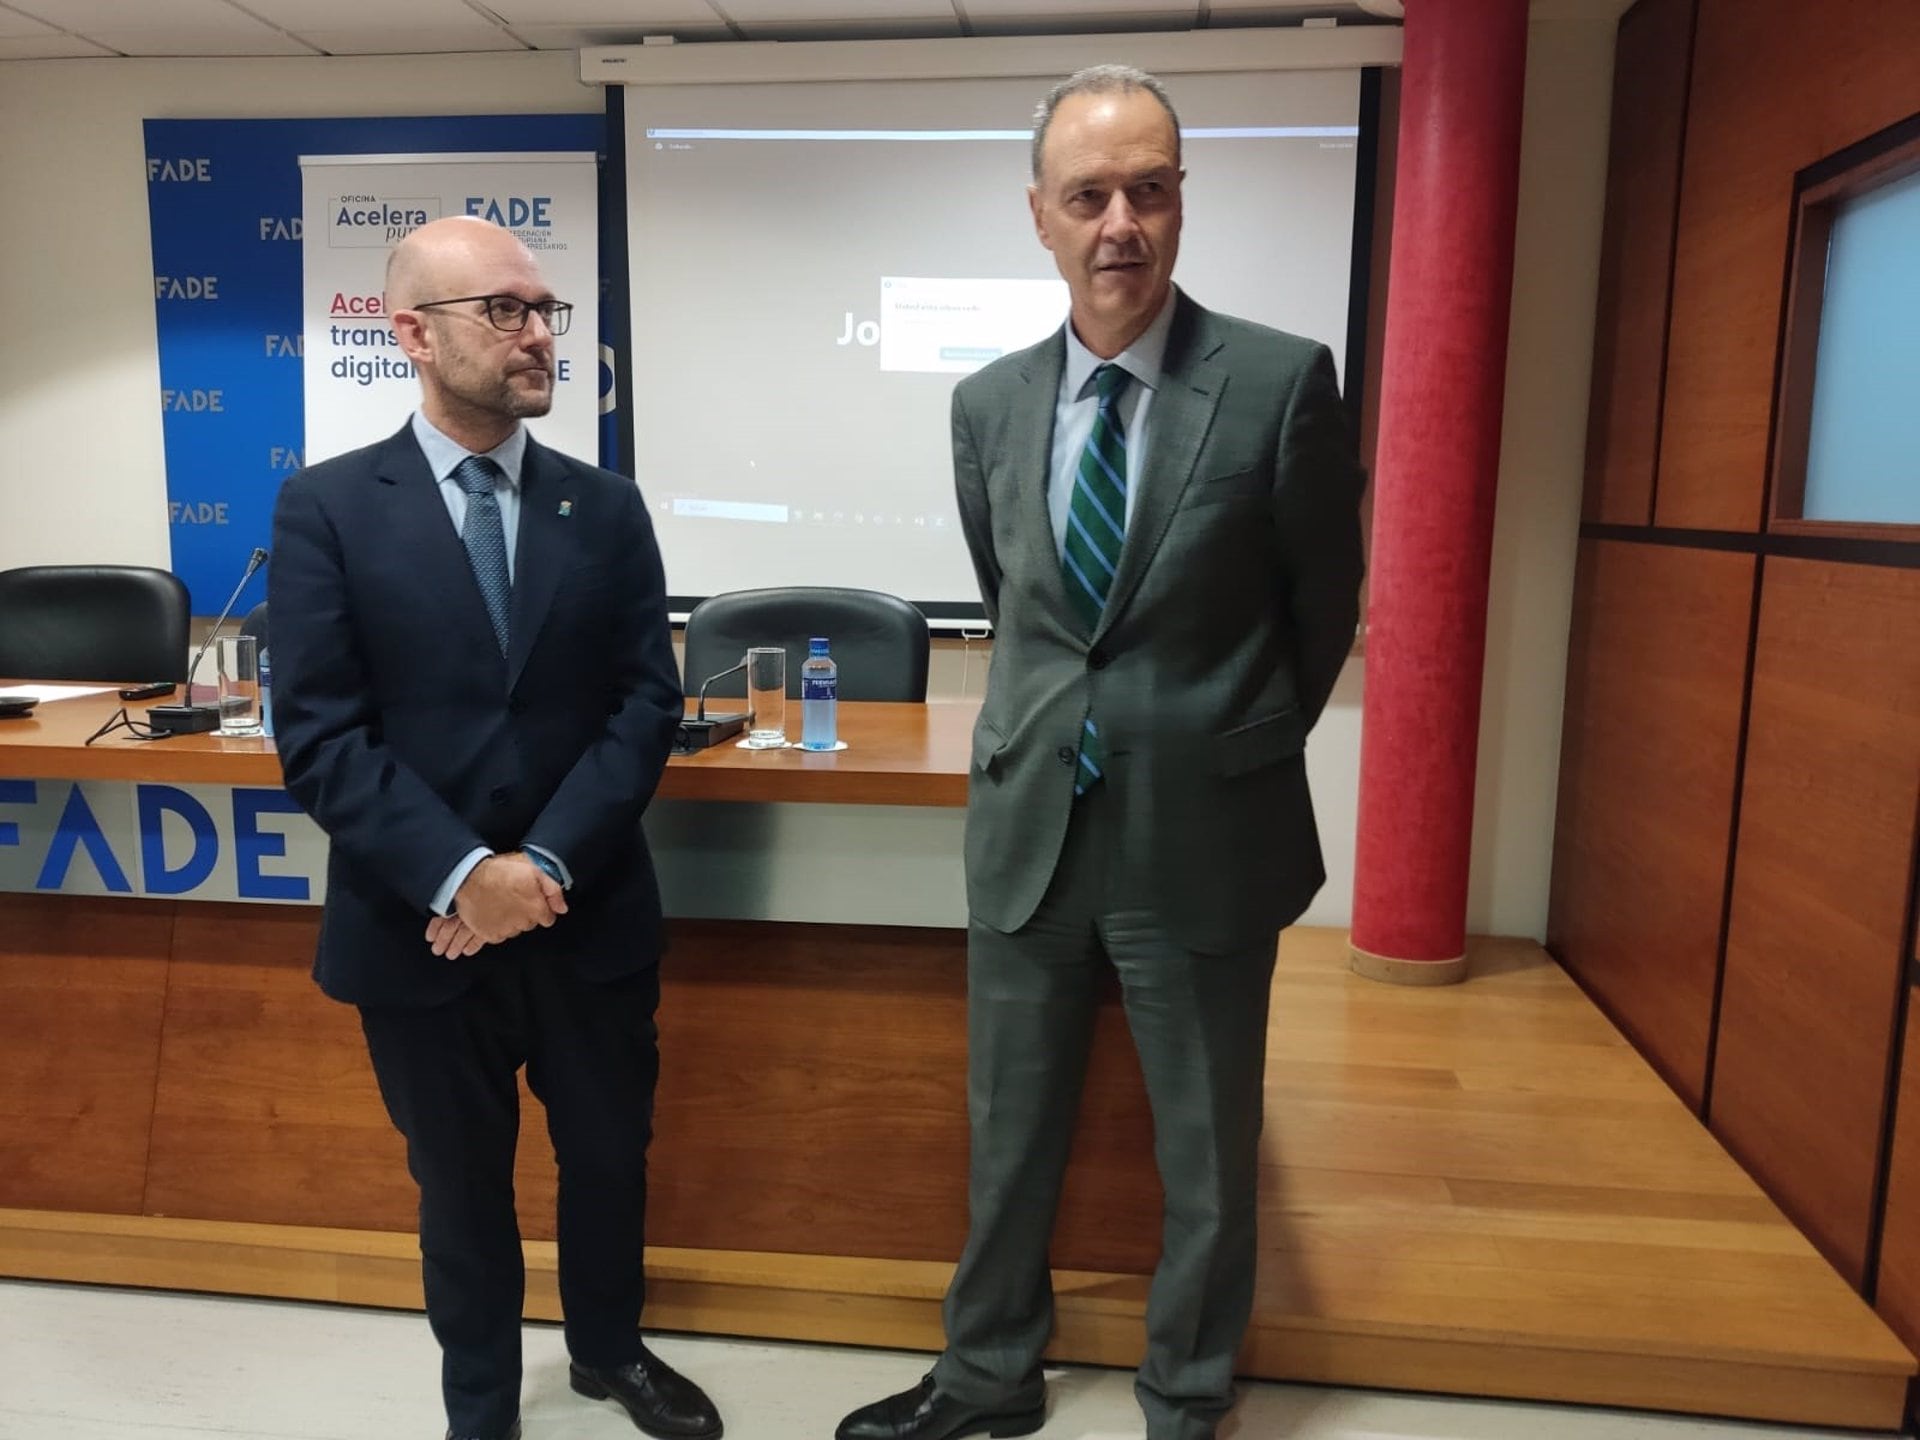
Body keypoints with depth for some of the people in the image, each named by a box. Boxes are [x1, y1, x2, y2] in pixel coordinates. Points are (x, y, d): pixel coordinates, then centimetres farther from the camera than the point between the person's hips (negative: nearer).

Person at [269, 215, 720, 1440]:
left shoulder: (607, 508, 2)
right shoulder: (328, 509, -5)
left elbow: (647, 705, -4)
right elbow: (320, 736, -10)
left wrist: (545, 861, -15)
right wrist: (459, 875, -20)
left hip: (587, 915, 2)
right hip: (422, 926, -2)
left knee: (611, 1155, 17)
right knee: (462, 1184, 16)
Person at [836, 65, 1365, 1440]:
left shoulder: (1283, 382, -10)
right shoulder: (989, 401, 2)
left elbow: (1324, 603, 2)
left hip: (1202, 832, -3)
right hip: (1028, 823, 4)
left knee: (1209, 1151, 14)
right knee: (1009, 1129, 18)